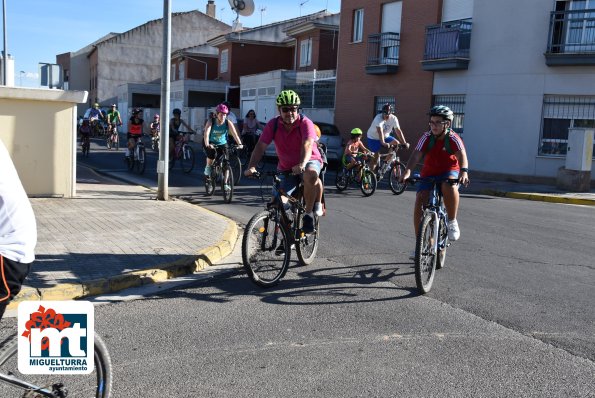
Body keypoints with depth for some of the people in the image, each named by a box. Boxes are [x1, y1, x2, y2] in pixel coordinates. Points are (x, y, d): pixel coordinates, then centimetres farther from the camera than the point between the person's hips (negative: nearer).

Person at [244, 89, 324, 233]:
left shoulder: (305, 123, -18)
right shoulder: (273, 124, -10)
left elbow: (307, 144, -35)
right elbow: (260, 146, -17)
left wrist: (302, 165, -53)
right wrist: (251, 167, -33)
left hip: (309, 161, -3)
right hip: (286, 169, 3)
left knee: (311, 174, -39)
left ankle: (308, 214, -20)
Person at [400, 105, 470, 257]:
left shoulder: (453, 138, -15)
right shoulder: (427, 137, -9)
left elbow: (461, 154, -31)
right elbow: (416, 155, -21)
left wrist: (464, 171, -51)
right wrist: (408, 171, -40)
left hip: (449, 172, -3)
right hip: (429, 174, 3)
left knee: (449, 186, -38)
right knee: (419, 202, -16)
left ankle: (452, 222, -15)